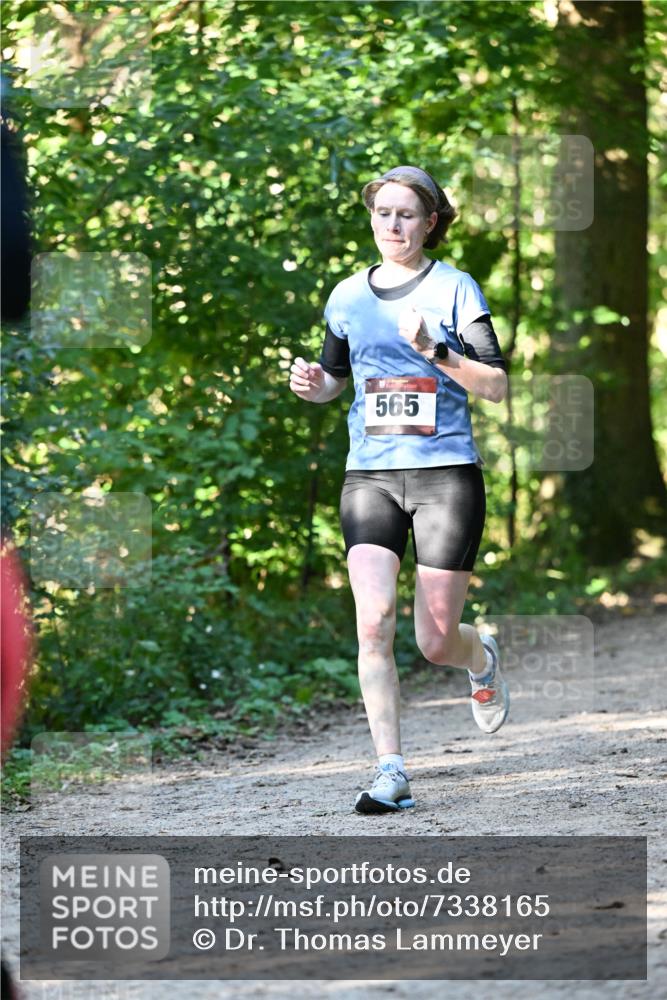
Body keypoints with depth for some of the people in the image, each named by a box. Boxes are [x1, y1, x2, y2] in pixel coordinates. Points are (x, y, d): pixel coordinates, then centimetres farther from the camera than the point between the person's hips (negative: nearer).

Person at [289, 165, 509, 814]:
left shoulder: (454, 289, -2)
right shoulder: (348, 296, 10)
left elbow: (497, 386, -7)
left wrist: (435, 352, -21)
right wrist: (312, 384, 1)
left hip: (446, 474, -3)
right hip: (369, 475, 3)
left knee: (435, 642, 1)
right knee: (373, 620, -16)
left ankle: (481, 660, 39)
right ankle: (391, 773, -12)